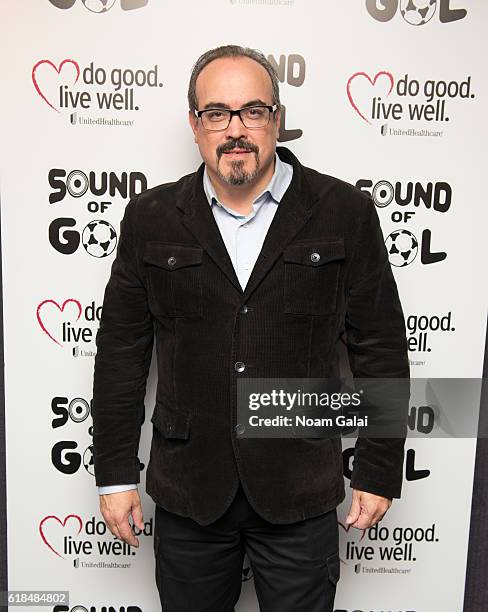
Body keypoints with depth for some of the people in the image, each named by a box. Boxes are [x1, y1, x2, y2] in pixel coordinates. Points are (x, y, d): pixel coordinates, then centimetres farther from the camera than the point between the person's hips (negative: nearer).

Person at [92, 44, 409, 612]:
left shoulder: (345, 213, -5)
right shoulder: (151, 218, -1)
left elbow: (380, 347, -2)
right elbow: (121, 349, 1)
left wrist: (379, 473, -1)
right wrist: (115, 474, 2)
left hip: (301, 493, -1)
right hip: (186, 488, 2)